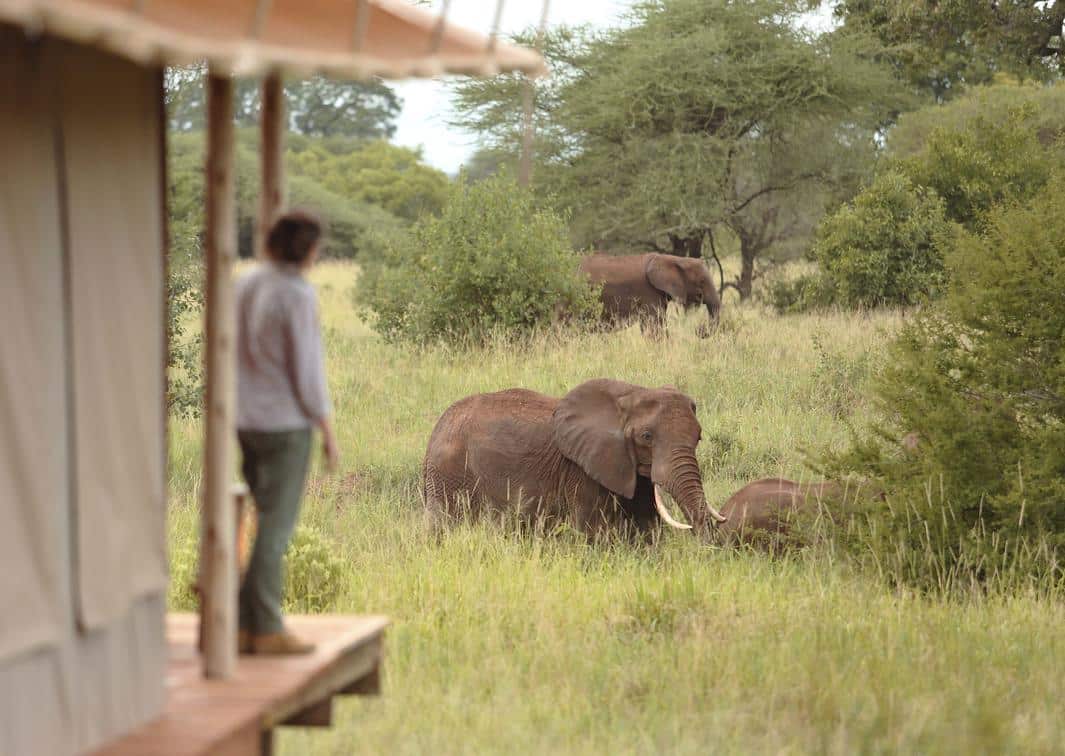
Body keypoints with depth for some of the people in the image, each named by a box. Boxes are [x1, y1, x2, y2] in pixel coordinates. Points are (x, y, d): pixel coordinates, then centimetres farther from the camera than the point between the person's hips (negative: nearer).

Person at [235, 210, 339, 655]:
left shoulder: (243, 287, 8)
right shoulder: (297, 297, -16)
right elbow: (307, 369, -16)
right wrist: (328, 431, -8)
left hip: (247, 423, 8)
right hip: (287, 425, -8)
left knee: (272, 522, 14)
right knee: (276, 526, -4)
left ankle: (246, 627, 11)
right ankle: (265, 630, -2)